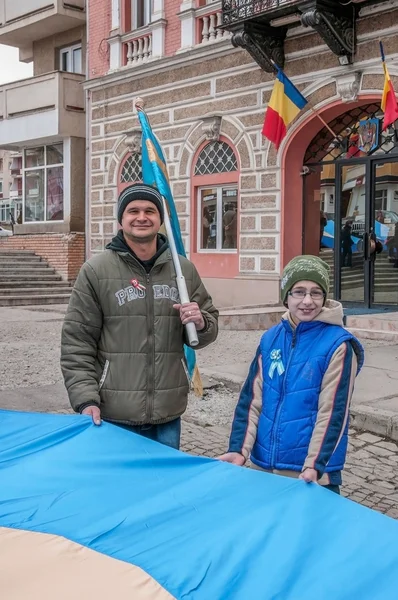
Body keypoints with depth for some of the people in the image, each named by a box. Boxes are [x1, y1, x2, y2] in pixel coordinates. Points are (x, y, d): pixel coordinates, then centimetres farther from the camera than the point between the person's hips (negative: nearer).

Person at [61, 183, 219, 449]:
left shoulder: (183, 269, 7)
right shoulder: (96, 271, -3)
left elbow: (210, 326, 16)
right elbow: (76, 343, -3)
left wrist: (201, 323, -7)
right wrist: (85, 399, -12)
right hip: (114, 417, -3)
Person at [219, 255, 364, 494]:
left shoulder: (338, 345, -10)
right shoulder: (271, 339, 4)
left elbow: (333, 412, -14)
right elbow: (252, 398, 4)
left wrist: (314, 465, -21)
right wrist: (239, 449, -4)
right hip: (264, 463, 5)